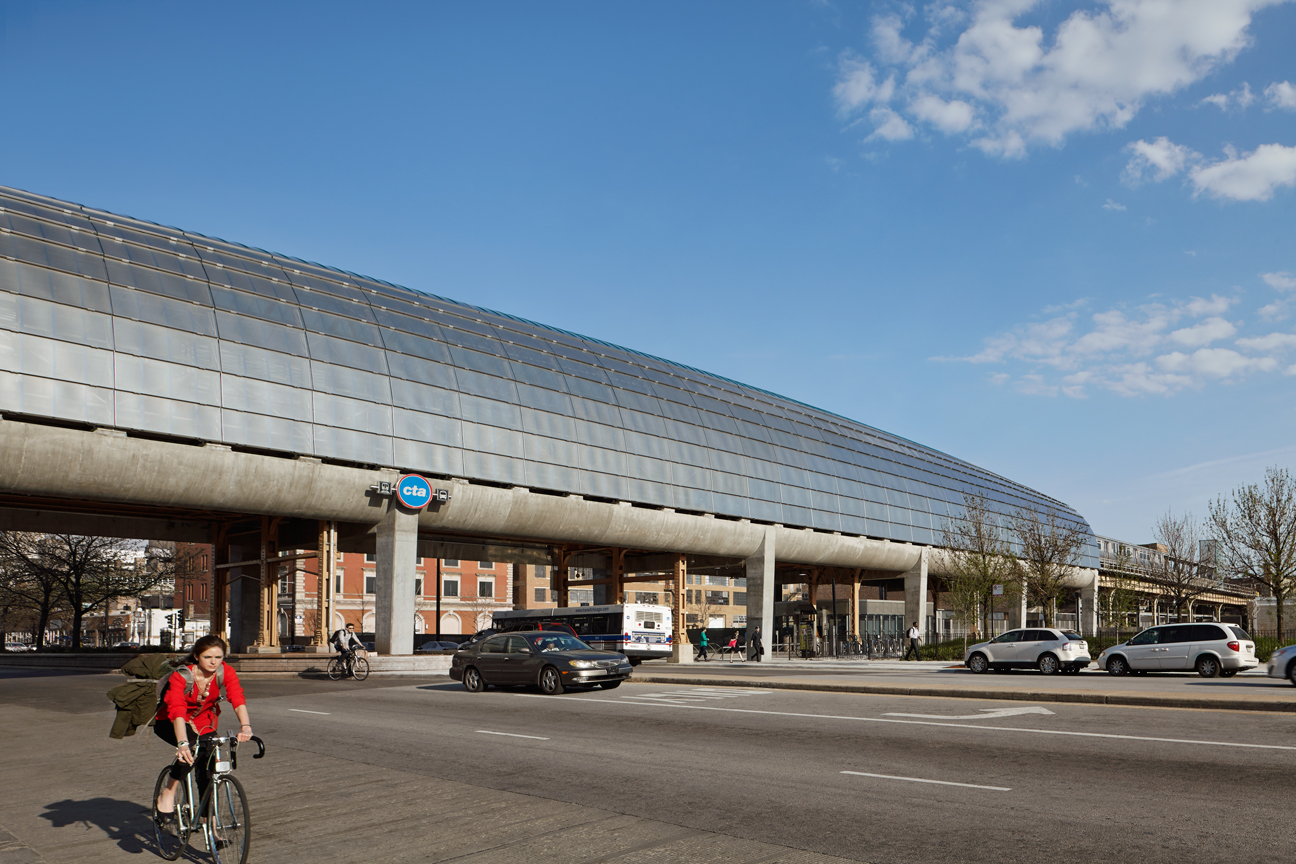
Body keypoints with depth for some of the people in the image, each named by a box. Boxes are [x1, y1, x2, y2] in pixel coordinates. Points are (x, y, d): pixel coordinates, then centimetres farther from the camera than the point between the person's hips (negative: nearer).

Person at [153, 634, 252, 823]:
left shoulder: (225, 672, -20)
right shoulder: (181, 676, -29)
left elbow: (237, 698, -35)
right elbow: (177, 711, -41)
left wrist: (245, 726, -53)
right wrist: (182, 743, -57)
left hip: (204, 723, 4)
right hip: (169, 723, -4)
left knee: (208, 771, -3)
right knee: (194, 748, -33)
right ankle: (167, 794, -15)